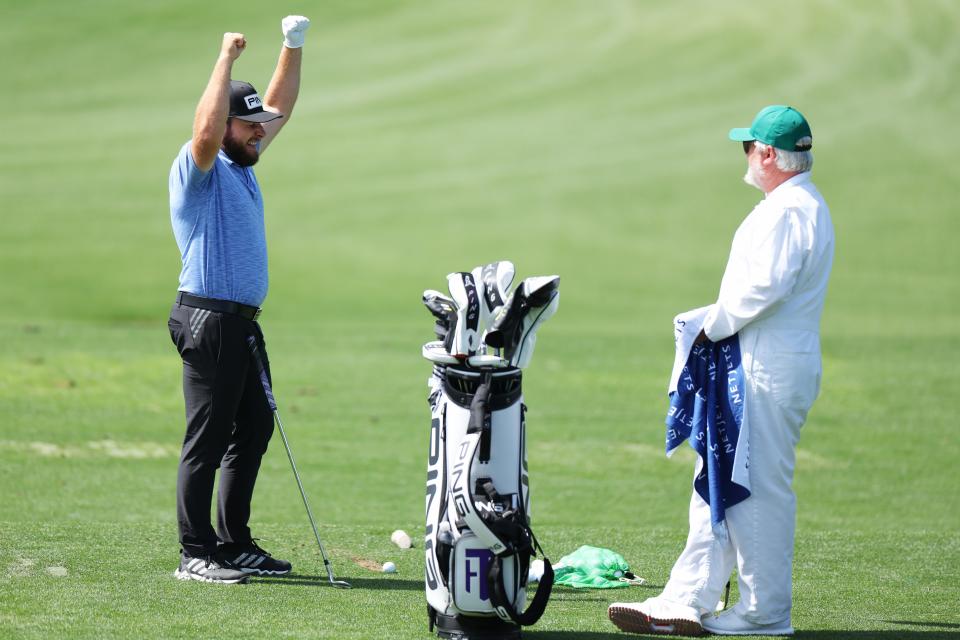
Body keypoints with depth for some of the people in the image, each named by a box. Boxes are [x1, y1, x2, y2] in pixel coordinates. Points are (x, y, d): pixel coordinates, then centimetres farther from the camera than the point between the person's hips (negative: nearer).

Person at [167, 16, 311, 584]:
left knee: (254, 429, 12)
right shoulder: (198, 169, -8)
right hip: (210, 319, -10)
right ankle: (196, 554, -5)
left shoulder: (240, 166, 17)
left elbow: (280, 109, 25)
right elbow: (207, 130, -31)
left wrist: (293, 48, 15)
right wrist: (227, 59, -25)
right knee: (208, 438, -7)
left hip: (242, 320, 10)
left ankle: (235, 544, 18)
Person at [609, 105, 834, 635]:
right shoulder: (800, 205, 19)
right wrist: (718, 321, 12)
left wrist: (714, 326, -14)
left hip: (770, 370, -11)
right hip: (755, 367, 11)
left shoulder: (789, 210, -16)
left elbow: (767, 285, -26)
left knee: (761, 488, -5)